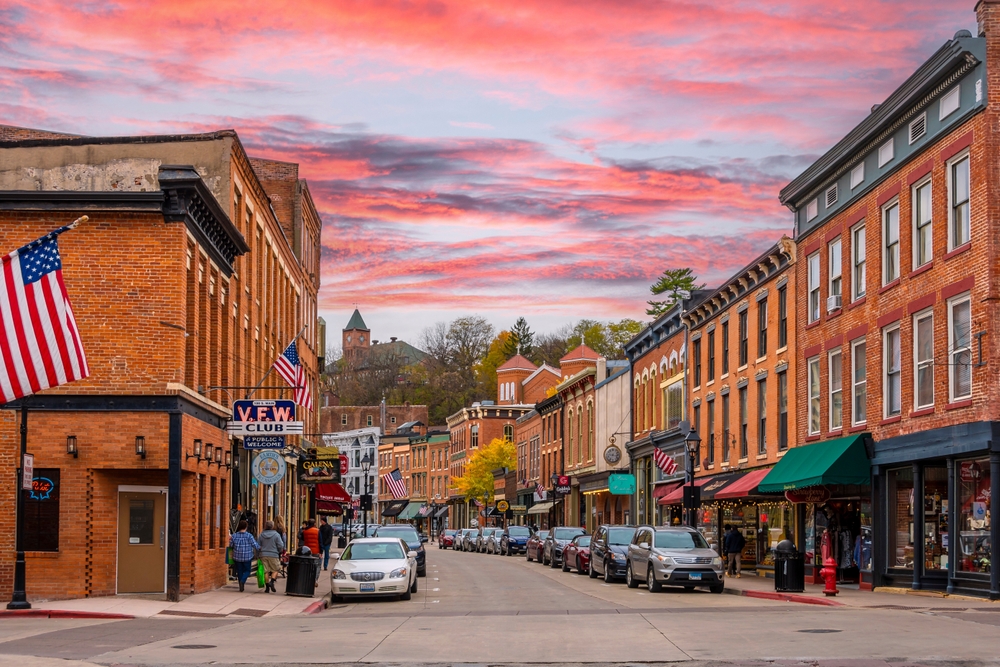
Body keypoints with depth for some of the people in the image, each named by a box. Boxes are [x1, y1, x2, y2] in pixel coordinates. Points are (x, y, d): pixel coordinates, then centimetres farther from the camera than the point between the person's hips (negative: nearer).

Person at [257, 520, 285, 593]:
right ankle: (272, 581, -11)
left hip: (263, 555, 3)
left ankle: (267, 587, 7)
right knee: (276, 569, 10)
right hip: (273, 555, -3)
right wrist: (279, 551, 12)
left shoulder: (261, 535, 3)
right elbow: (281, 545, -7)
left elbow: (259, 545, 7)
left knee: (266, 571, 7)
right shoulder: (276, 535, -7)